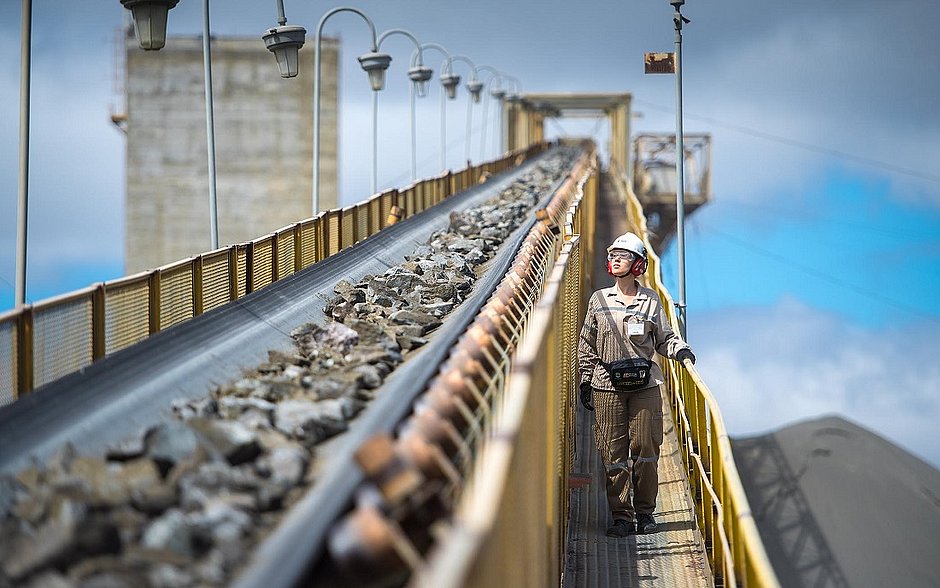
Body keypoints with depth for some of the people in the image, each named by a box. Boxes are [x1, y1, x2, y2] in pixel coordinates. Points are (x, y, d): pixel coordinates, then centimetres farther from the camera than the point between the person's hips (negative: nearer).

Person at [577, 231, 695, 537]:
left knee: (645, 448, -1)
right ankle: (621, 515, 3)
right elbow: (587, 345, 13)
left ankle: (645, 512, 11)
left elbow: (664, 337, 10)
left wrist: (681, 350, -10)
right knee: (614, 452, -2)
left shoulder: (650, 300, 6)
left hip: (645, 385, 0)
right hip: (607, 386, 1)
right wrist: (585, 379, 9)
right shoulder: (599, 300, 8)